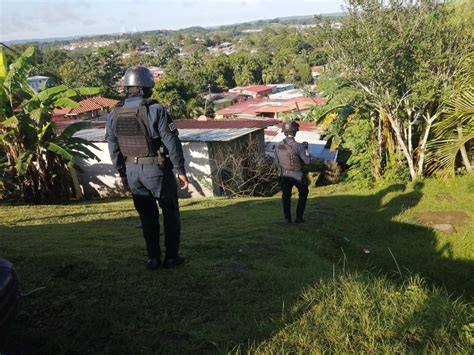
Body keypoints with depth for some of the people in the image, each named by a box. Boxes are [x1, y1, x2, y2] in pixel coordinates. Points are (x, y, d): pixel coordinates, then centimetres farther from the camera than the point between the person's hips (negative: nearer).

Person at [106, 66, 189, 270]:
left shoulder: (114, 116, 3)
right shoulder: (156, 111, -15)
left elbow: (113, 149, 9)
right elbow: (172, 143, -15)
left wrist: (122, 173, 19)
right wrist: (181, 170, -7)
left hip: (133, 171, 5)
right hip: (157, 170, -4)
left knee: (147, 216, 16)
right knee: (170, 213, 12)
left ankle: (153, 258, 19)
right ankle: (171, 257, 16)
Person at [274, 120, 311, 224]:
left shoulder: (278, 146, -7)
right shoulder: (298, 146, -21)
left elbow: (277, 162, 3)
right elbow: (307, 161, -15)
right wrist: (305, 149, -1)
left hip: (284, 175, 3)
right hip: (298, 175, -3)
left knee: (286, 196, 21)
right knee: (303, 194, 20)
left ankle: (287, 218, 21)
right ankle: (299, 217, 17)